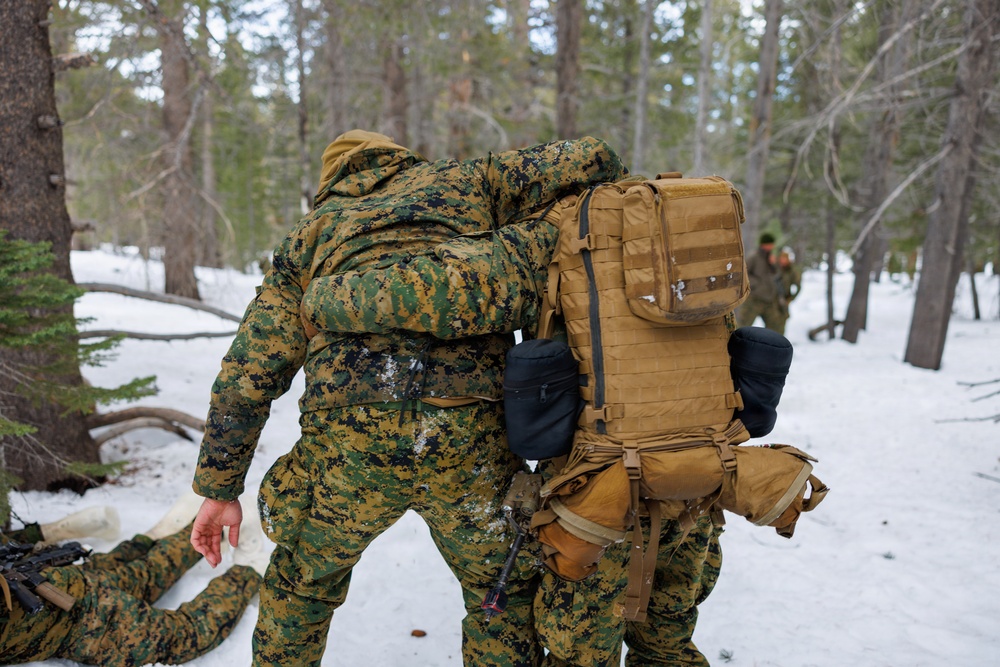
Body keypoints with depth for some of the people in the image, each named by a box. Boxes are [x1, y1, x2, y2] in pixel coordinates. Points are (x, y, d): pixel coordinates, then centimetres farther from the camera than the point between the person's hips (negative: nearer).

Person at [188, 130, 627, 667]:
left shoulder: (311, 232, 26)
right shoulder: (464, 181, 25)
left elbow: (249, 374, 18)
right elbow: (592, 160, 17)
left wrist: (219, 488, 24)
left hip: (350, 438, 1)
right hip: (469, 436, 0)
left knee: (300, 586, 31)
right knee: (503, 596, 25)